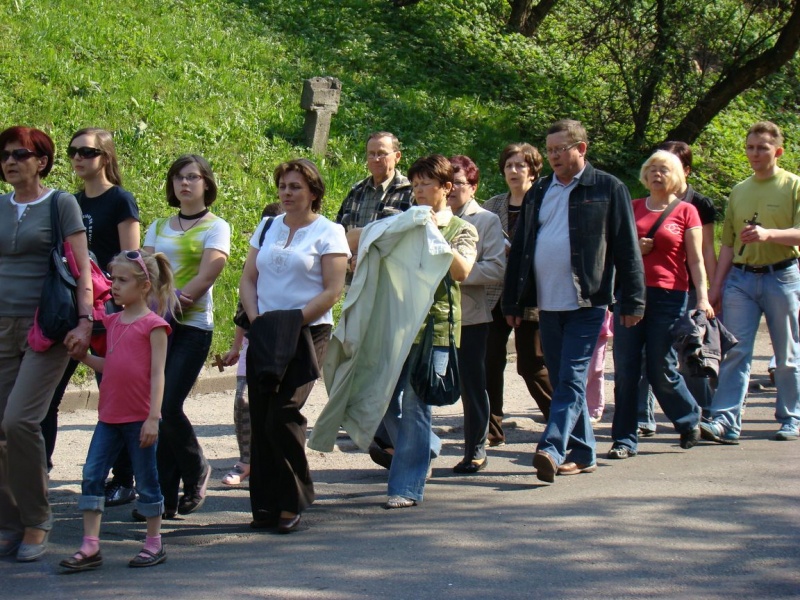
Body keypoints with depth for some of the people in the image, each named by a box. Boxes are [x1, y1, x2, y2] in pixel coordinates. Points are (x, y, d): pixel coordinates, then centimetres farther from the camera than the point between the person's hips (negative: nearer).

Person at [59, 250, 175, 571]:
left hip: (140, 418, -7)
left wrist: (153, 417, -17)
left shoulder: (153, 325, -9)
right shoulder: (112, 322, 12)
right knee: (92, 475, 1)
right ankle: (90, 547, 4)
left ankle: (154, 543, 17)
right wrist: (83, 357, 4)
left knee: (146, 481, 4)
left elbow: (157, 374, -12)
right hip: (109, 415, 7)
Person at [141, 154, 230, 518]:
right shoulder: (159, 227, 18)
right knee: (154, 408, -2)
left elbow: (207, 274, -9)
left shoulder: (215, 227, 3)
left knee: (169, 407, -12)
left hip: (193, 327, -5)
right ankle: (164, 496, 5)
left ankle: (197, 472, 13)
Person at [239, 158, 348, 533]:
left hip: (306, 334, -5)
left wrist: (292, 322, -16)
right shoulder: (268, 228, 15)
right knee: (260, 418, 0)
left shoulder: (328, 233, -2)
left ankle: (293, 502, 0)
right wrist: (256, 320, -4)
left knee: (282, 415, -14)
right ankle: (266, 504, 8)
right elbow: (248, 280, 13)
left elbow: (332, 291, -9)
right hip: (264, 337, 5)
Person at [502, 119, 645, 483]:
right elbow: (519, 249, 16)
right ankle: (582, 453, 17)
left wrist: (632, 302, -6)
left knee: (571, 380, -12)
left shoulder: (608, 189, 0)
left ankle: (552, 449, -21)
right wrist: (512, 302, 12)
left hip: (586, 303, -6)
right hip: (547, 304, 6)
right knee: (562, 381, 9)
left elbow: (627, 249, -2)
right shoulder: (538, 192, 14)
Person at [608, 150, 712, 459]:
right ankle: (624, 440, 6)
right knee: (625, 371, -1)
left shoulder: (685, 211, 2)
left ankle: (690, 421, 27)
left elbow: (696, 259, 0)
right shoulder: (632, 208, 11)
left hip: (668, 297, -3)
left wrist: (703, 298, -11)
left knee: (661, 370, 1)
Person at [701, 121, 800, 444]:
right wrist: (716, 285, 10)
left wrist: (768, 234, -28)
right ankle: (725, 421, -10)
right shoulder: (738, 191, 15)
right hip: (741, 277, 4)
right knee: (734, 351, -5)